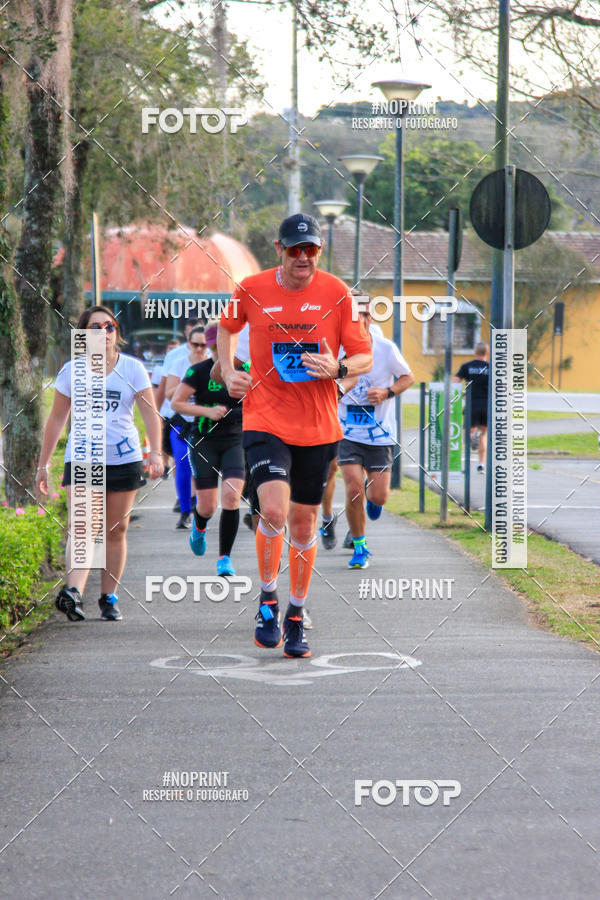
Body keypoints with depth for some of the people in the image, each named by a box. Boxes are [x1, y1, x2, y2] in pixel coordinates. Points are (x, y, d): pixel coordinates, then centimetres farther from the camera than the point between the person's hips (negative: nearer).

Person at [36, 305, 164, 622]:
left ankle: (109, 598, 16)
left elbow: (150, 413, 0)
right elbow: (57, 419, 10)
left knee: (116, 531, 6)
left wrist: (155, 452, -15)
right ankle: (73, 591, -34)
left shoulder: (132, 368, 4)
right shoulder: (72, 371, 4)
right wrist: (43, 465, 9)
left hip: (123, 459, 1)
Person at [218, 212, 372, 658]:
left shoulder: (337, 294, -3)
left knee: (304, 520, 8)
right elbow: (227, 326, 20)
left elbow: (365, 358, 2)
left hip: (318, 427, 1)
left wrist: (338, 368, -19)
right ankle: (268, 600, 2)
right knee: (274, 508, -20)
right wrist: (229, 371, 6)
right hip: (265, 418, -1)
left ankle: (296, 617, 24)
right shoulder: (252, 290, -2)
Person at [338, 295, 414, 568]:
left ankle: (372, 498, 37)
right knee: (354, 490, -13)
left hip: (380, 434, 0)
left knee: (379, 496, -4)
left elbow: (408, 377, 6)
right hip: (348, 432, 0)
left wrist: (387, 392, -12)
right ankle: (359, 548, 6)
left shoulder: (386, 348, -6)